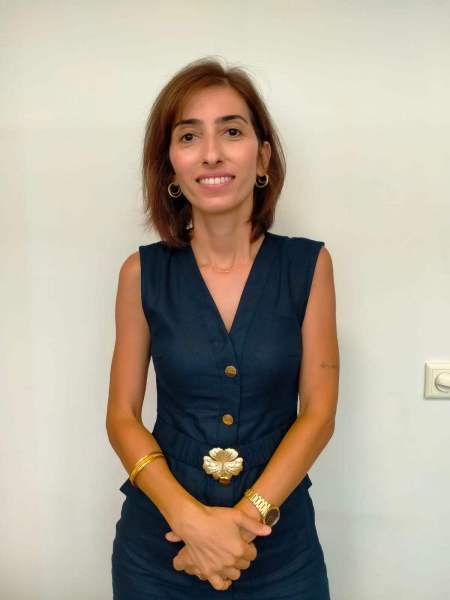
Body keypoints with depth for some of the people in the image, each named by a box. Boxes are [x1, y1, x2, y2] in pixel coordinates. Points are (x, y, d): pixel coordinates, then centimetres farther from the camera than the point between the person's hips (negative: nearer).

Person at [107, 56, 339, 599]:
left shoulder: (308, 264, -7)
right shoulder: (143, 272, -6)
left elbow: (318, 412, -6)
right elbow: (122, 416, -3)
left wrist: (249, 515, -16)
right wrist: (191, 518, -16)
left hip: (279, 545, 0)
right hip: (159, 542, 1)